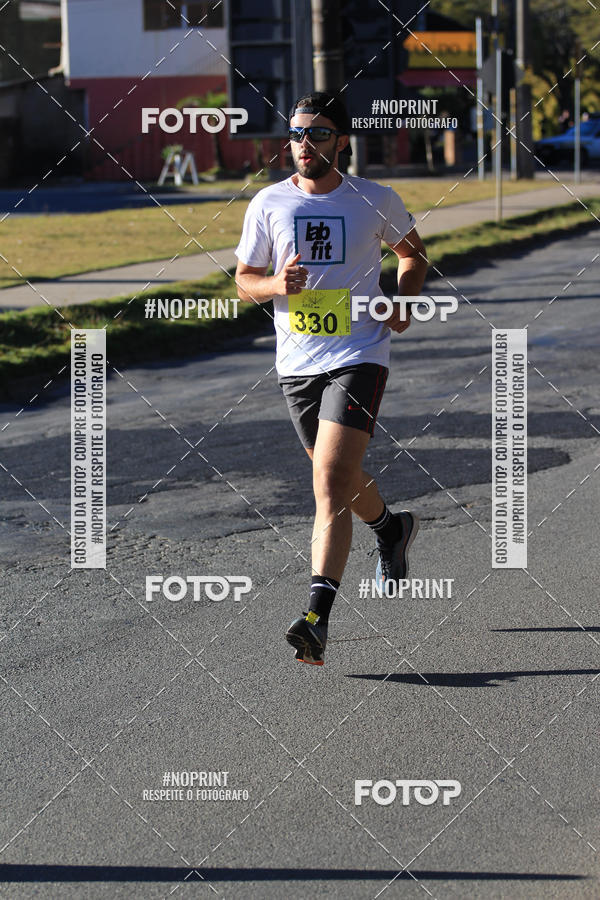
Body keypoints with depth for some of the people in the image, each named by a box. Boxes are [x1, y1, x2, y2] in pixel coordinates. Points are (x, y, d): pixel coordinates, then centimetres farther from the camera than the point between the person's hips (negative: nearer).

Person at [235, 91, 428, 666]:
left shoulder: (376, 201, -1)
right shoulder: (268, 204, 2)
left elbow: (412, 251, 16)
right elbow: (244, 280, 10)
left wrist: (403, 301, -2)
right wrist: (276, 285, -13)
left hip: (358, 357, -4)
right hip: (296, 362, 4)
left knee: (331, 483, -18)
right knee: (337, 477, 20)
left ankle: (316, 617, -25)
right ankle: (391, 528, 54)